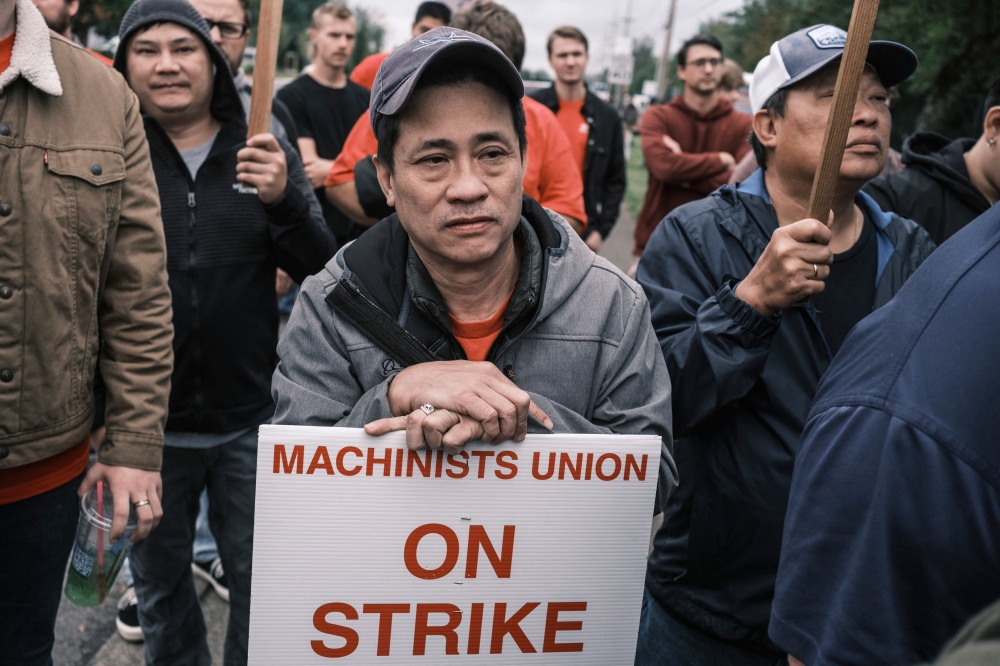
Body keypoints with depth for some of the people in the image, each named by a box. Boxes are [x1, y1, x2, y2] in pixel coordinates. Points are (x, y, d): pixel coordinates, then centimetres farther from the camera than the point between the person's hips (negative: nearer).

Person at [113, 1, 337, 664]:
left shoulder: (266, 156, -1)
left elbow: (323, 270, -6)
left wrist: (283, 202, -23)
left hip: (251, 419, 0)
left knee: (259, 576, 16)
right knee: (159, 582, 19)